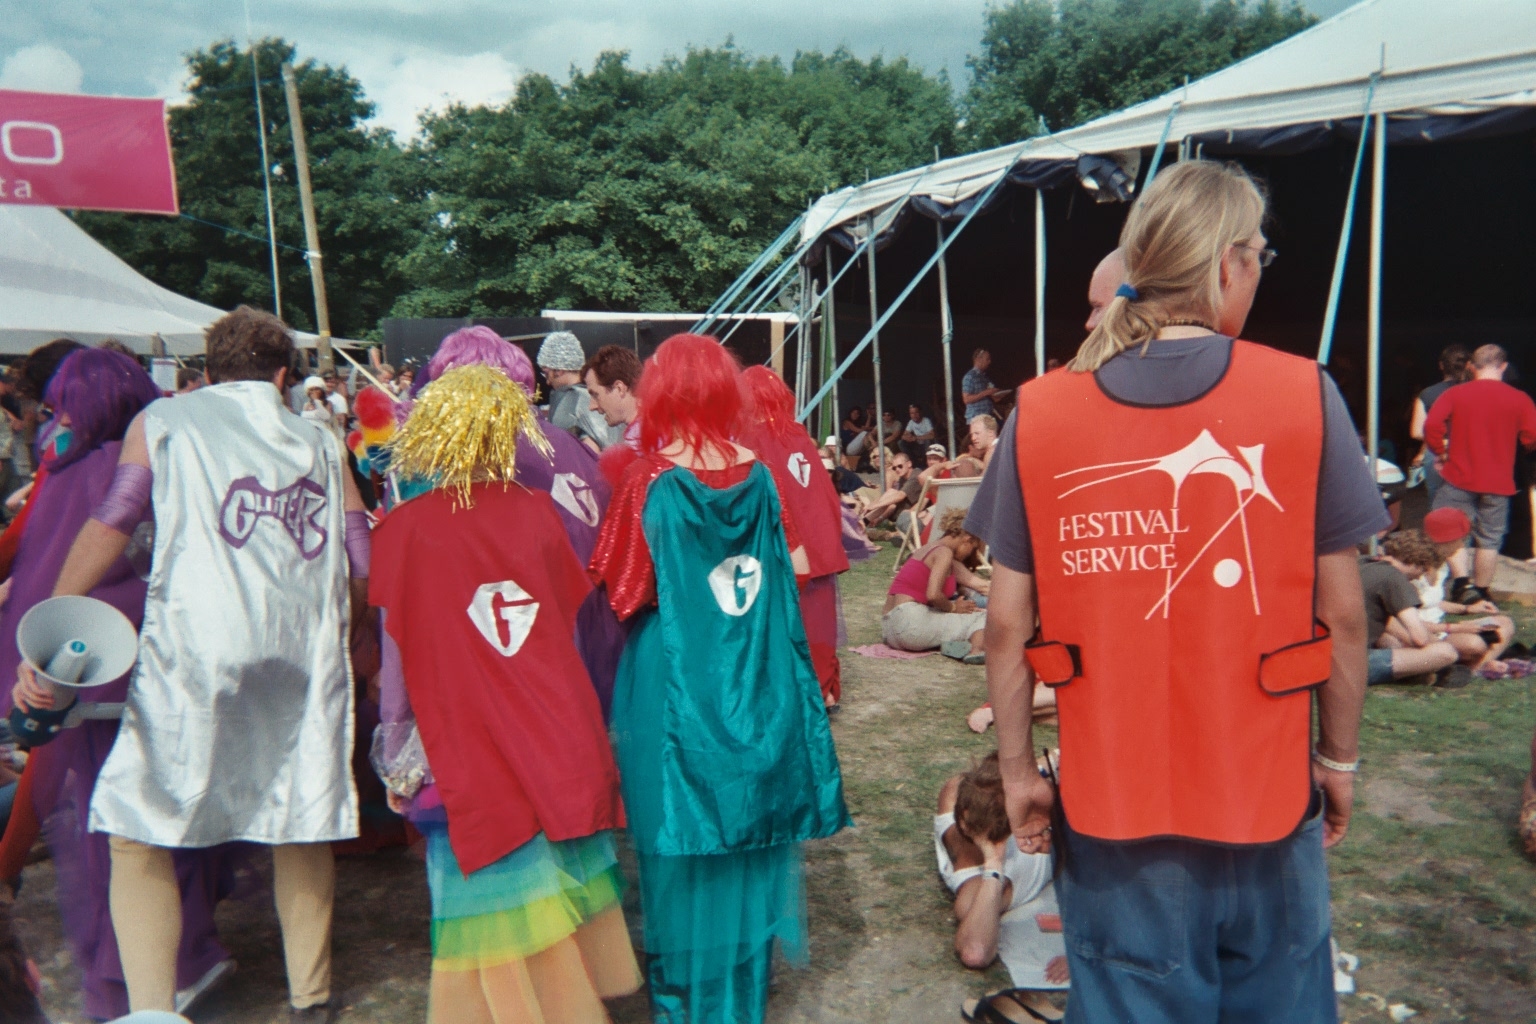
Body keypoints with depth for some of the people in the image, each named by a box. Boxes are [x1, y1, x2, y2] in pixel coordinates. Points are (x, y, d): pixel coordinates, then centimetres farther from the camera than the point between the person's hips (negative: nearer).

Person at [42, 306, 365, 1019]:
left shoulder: (162, 420, 14)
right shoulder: (318, 442, 21)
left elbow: (113, 521, 2)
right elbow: (361, 566, 16)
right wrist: (350, 640, 29)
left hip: (195, 648, -3)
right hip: (306, 655, 3)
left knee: (138, 832, 8)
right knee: (301, 825, 14)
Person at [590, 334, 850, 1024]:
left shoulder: (649, 480, -14)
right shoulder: (758, 476, -4)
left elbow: (624, 596, -12)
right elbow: (795, 567, 6)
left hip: (674, 688, -3)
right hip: (756, 687, 3)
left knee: (686, 842, 13)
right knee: (751, 836, 17)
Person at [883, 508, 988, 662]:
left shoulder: (931, 547, 23)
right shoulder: (944, 553, -6)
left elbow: (973, 580, 23)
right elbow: (933, 595, -19)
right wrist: (953, 607, -2)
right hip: (909, 619, -10)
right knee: (981, 616, -2)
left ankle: (951, 644, -13)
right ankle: (976, 651, -31)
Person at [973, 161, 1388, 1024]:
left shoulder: (1039, 413, -9)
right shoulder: (1305, 397, -10)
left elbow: (1008, 621, -7)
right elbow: (1342, 613, -5)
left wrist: (1017, 769, 4)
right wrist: (1341, 756, 10)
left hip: (1108, 808, 0)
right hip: (1267, 799, 1)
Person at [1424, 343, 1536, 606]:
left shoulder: (1455, 394, -3)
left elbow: (1432, 425, -14)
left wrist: (1440, 452, 0)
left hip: (1459, 477, -1)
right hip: (1498, 483, 1)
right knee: (1489, 540, 8)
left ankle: (1462, 582, -7)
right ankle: (1481, 593, 15)